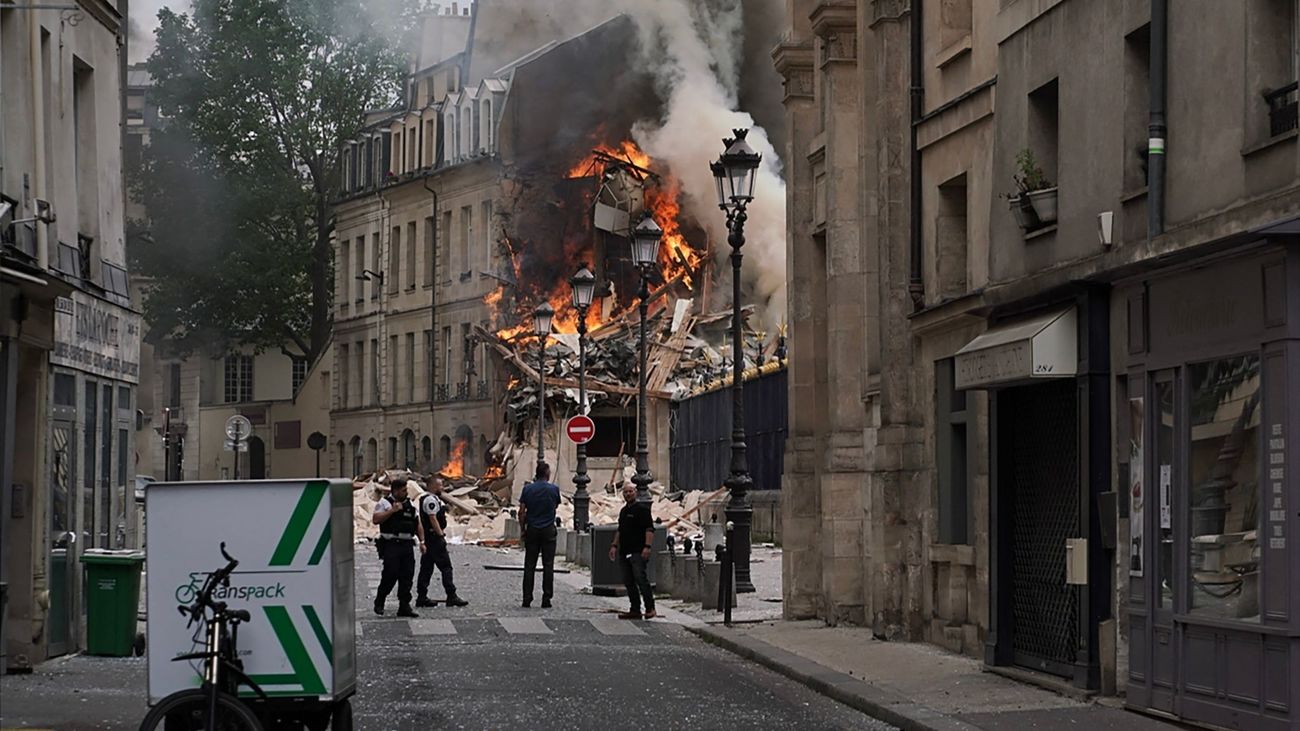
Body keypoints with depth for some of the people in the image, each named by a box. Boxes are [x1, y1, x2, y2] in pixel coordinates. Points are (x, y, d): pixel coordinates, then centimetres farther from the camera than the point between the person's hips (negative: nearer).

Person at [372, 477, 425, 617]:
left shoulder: (410, 505, 17)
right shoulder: (385, 503, -1)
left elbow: (418, 525, 20)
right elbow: (376, 519, -14)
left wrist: (421, 541, 11)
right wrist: (392, 510, -17)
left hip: (407, 545, 6)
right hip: (391, 545, -6)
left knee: (407, 576, 1)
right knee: (390, 574, -10)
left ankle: (404, 607, 5)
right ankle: (379, 603, 8)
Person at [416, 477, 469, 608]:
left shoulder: (433, 498, 19)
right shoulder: (431, 500, -14)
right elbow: (433, 518, -21)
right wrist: (441, 534, -19)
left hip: (428, 538, 11)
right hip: (434, 537, -11)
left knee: (426, 567, 10)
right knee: (446, 566, -9)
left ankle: (421, 597, 11)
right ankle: (451, 596, -10)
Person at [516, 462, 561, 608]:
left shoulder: (527, 489, -2)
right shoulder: (554, 489, -5)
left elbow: (521, 512, -4)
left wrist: (522, 530, 6)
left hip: (532, 530, 1)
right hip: (548, 530, -1)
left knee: (529, 565, 4)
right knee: (548, 565, 1)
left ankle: (527, 599, 2)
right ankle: (546, 599, -2)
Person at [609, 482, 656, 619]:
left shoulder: (642, 509, -6)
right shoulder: (623, 511, 19)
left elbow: (650, 529, -13)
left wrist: (647, 546, -22)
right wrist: (614, 545, 20)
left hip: (638, 552, -8)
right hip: (624, 552, 8)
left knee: (641, 579, -14)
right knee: (628, 581, 7)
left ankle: (650, 609, -12)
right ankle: (635, 610, 11)